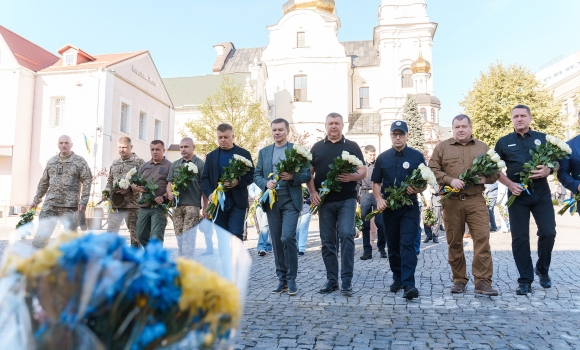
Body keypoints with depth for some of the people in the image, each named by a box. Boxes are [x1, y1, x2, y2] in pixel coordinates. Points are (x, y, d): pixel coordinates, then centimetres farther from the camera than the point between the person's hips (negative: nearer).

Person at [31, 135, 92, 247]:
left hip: (70, 206, -4)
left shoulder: (80, 161, 0)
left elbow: (87, 181, -6)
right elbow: (44, 182, 20)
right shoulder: (51, 161, 14)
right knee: (41, 234, 2)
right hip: (50, 204, 4)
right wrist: (37, 199, 19)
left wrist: (83, 201, -14)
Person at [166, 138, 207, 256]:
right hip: (177, 205, 5)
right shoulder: (175, 164, 15)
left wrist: (205, 209, -4)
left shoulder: (200, 164, 0)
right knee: (179, 236, 11)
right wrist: (169, 193, -5)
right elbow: (169, 182, 18)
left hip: (193, 205, -5)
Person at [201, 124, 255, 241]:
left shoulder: (244, 154, 5)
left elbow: (251, 176, 2)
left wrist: (238, 182, -18)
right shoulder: (211, 156, 12)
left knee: (236, 236, -6)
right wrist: (209, 194, -8)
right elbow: (205, 178, 10)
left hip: (237, 202, -3)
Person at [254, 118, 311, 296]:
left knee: (287, 237, -14)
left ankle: (291, 279, 2)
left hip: (291, 201, -3)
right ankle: (282, 279, 18)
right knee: (276, 241, 7)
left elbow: (307, 174, 0)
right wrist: (266, 183, -9)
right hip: (271, 201, 4)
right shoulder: (263, 152, 13)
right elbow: (257, 175, 11)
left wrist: (292, 177, -18)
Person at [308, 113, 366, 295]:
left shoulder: (352, 146, 7)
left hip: (346, 199, -2)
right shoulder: (317, 147, 11)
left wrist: (352, 177, -19)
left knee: (346, 235, -13)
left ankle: (347, 279, -2)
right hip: (324, 201, 2)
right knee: (327, 241, 5)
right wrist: (312, 191, -5)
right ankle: (331, 279, 17)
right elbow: (309, 172, 10)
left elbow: (363, 171, 3)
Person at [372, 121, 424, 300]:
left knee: (407, 244, -10)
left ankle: (408, 284, -12)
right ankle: (397, 278, 25)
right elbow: (376, 183, 11)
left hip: (410, 207, -3)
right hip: (389, 208, 3)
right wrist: (379, 199, -7)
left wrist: (417, 189, -19)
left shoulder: (417, 156, 3)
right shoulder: (382, 157, 8)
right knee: (393, 245, 10)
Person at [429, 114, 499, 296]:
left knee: (482, 239, -8)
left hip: (476, 200, 1)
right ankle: (459, 280, 17)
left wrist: (485, 178, -9)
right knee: (454, 242, 5)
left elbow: (494, 172, 14)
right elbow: (433, 170, 2)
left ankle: (483, 282, -2)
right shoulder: (442, 147, 9)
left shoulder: (483, 148, 14)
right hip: (451, 201, 0)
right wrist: (450, 180, -14)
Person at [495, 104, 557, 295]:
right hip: (517, 195, 0)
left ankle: (542, 270, 24)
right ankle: (525, 280, 9)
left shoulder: (543, 138, 8)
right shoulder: (504, 142, 7)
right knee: (519, 238, 0)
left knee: (548, 232, -2)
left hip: (541, 193, 1)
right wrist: (510, 184, -9)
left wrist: (548, 170, -13)